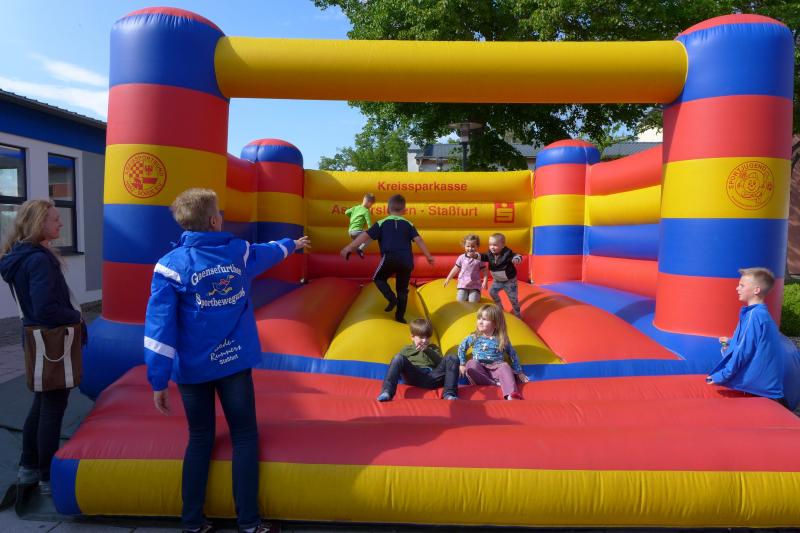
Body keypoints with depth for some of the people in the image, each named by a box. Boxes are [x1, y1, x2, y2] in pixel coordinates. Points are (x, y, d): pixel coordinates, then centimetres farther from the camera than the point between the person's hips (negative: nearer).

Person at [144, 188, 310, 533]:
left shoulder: (171, 265, -9)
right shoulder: (240, 251, -2)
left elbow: (160, 326, -13)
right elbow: (271, 252, 21)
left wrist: (158, 381, -9)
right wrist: (293, 244, 44)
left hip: (193, 368, 0)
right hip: (235, 362, 0)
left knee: (200, 440, 14)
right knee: (245, 438, 10)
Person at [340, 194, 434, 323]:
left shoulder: (381, 223, 11)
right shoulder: (409, 224, 17)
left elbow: (366, 236, 5)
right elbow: (418, 240, 7)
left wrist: (349, 248, 6)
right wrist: (428, 256, 9)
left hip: (389, 258, -3)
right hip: (406, 260, 3)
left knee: (379, 278, 22)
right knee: (402, 289, 18)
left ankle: (392, 298, 0)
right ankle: (400, 316, 19)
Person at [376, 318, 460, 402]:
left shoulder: (433, 348, 30)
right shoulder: (407, 349, 27)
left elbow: (441, 363, 11)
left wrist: (428, 351, -1)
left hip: (432, 378, 1)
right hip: (414, 378, -1)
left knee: (452, 359, -18)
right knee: (398, 357, -26)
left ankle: (449, 394, -32)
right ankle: (387, 392, -42)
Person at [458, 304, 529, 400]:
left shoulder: (502, 340, 3)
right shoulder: (474, 337, 4)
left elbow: (513, 355, 12)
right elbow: (461, 348, 17)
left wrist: (519, 372, 13)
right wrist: (462, 364, 11)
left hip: (496, 370, 0)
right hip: (479, 370, 0)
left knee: (505, 366, -33)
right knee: (471, 363, -32)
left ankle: (511, 395, -51)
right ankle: (497, 384, -36)